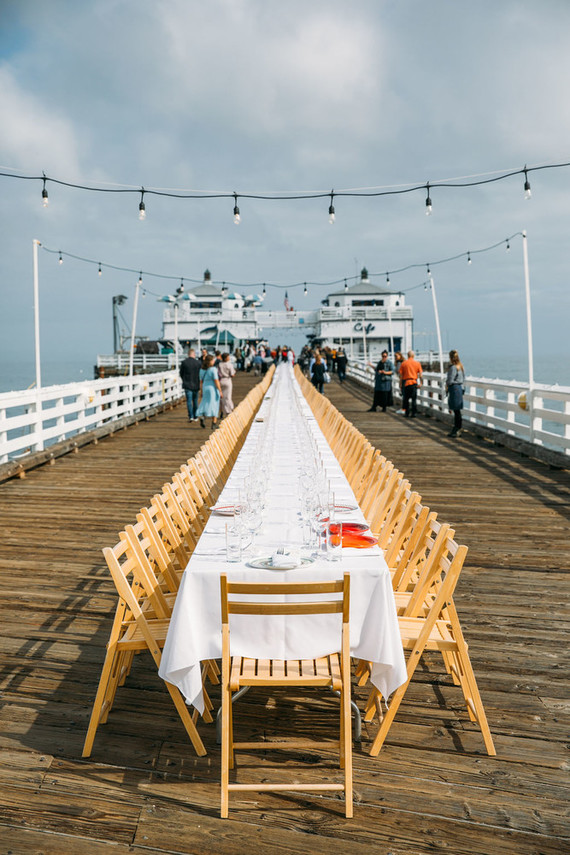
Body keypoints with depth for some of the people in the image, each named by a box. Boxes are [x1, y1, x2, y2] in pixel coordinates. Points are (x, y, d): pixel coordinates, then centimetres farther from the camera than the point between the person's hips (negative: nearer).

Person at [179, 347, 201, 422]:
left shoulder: (183, 362, -6)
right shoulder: (198, 363, -6)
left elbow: (181, 373, 3)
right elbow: (200, 374, 0)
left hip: (187, 384, -1)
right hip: (196, 384, 1)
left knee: (189, 400, -1)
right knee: (195, 400, 12)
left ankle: (191, 416, -12)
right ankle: (195, 417, 17)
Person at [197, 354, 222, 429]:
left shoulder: (202, 370, 5)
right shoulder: (213, 369, -13)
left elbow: (201, 381, 9)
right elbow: (216, 381, -16)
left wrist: (201, 391, 15)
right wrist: (220, 391, -11)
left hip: (205, 389, 5)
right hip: (213, 389, -5)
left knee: (205, 404, 11)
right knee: (214, 406, 3)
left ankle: (202, 417, -15)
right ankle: (214, 423, 4)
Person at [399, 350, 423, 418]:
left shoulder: (403, 363, 1)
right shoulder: (417, 363, 0)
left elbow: (400, 374, -1)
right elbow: (420, 374, -2)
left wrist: (401, 383, 6)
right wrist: (420, 382, 9)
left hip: (405, 382, 1)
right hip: (414, 382, -1)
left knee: (406, 399, 10)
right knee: (414, 399, 3)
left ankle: (407, 413, 11)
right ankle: (413, 413, -1)